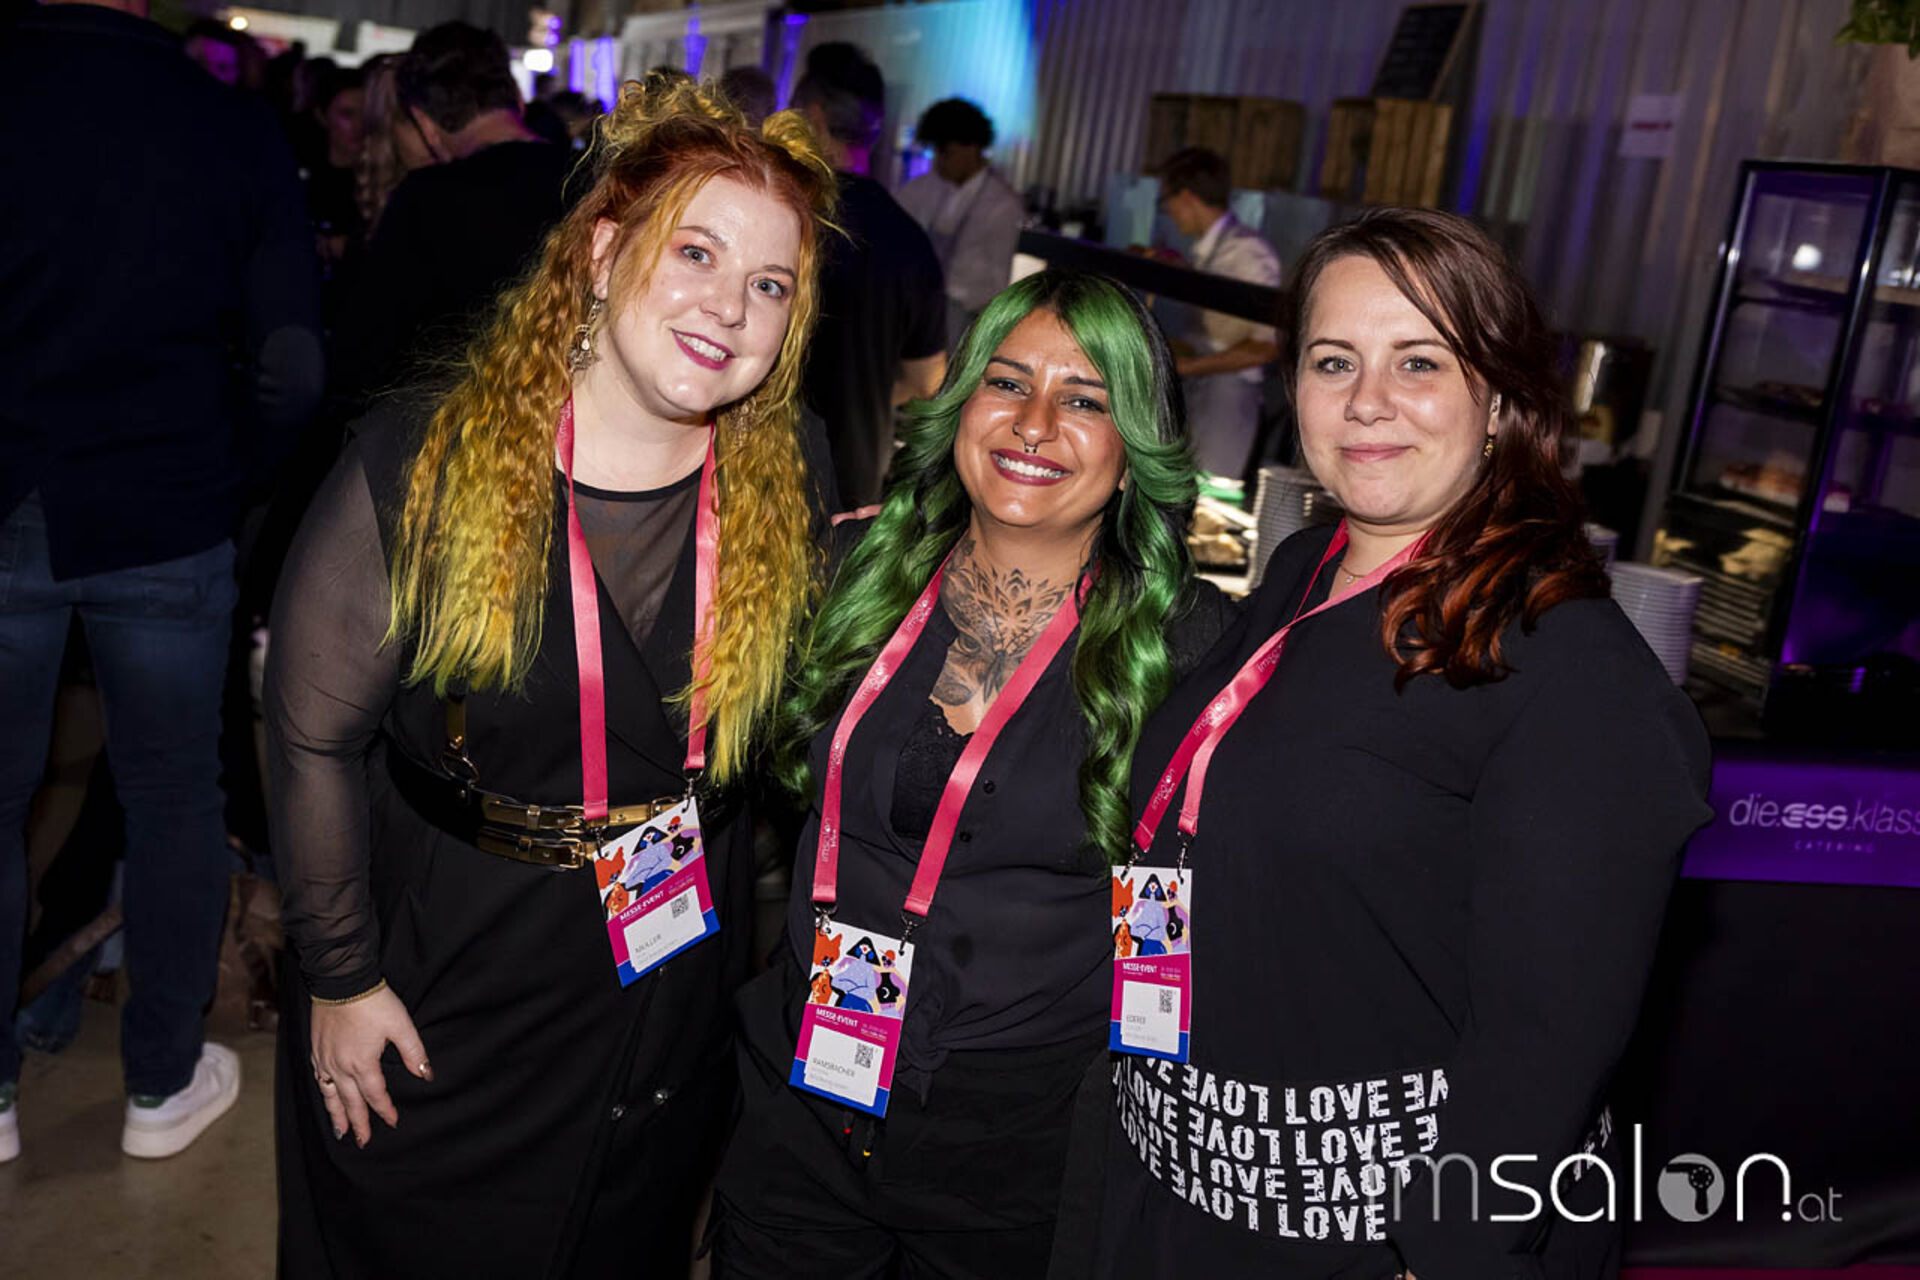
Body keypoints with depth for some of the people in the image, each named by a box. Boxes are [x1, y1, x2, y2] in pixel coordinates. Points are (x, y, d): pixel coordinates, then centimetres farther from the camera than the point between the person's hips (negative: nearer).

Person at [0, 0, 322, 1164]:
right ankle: (165, 1082, 26)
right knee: (174, 798, 13)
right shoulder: (238, 128, -5)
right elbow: (294, 368, -8)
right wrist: (226, 489, 6)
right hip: (169, 523, 0)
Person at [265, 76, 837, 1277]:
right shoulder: (422, 467, -20)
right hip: (432, 1002, -2)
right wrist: (342, 976, -8)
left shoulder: (785, 495, -11)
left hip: (671, 1009, 3)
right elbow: (312, 735, -12)